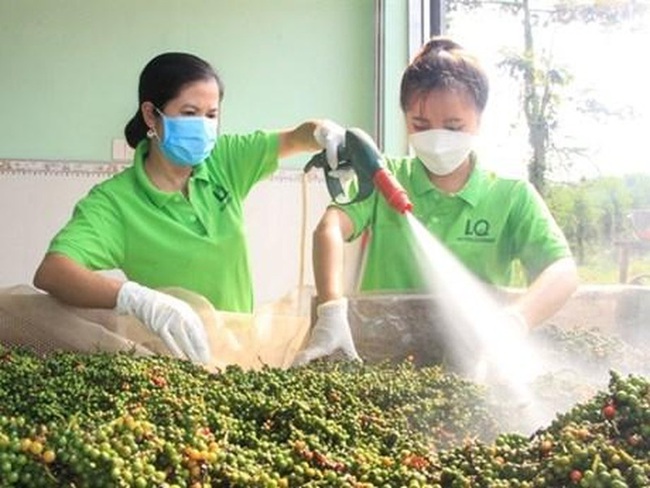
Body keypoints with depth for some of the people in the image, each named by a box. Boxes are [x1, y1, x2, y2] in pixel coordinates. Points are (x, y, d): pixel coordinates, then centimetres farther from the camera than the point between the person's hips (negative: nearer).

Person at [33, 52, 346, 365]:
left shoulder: (223, 161, -3)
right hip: (172, 359, -2)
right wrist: (139, 298, -49)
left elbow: (297, 138, 1)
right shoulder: (114, 202, -19)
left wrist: (326, 133, -24)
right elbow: (50, 273, -32)